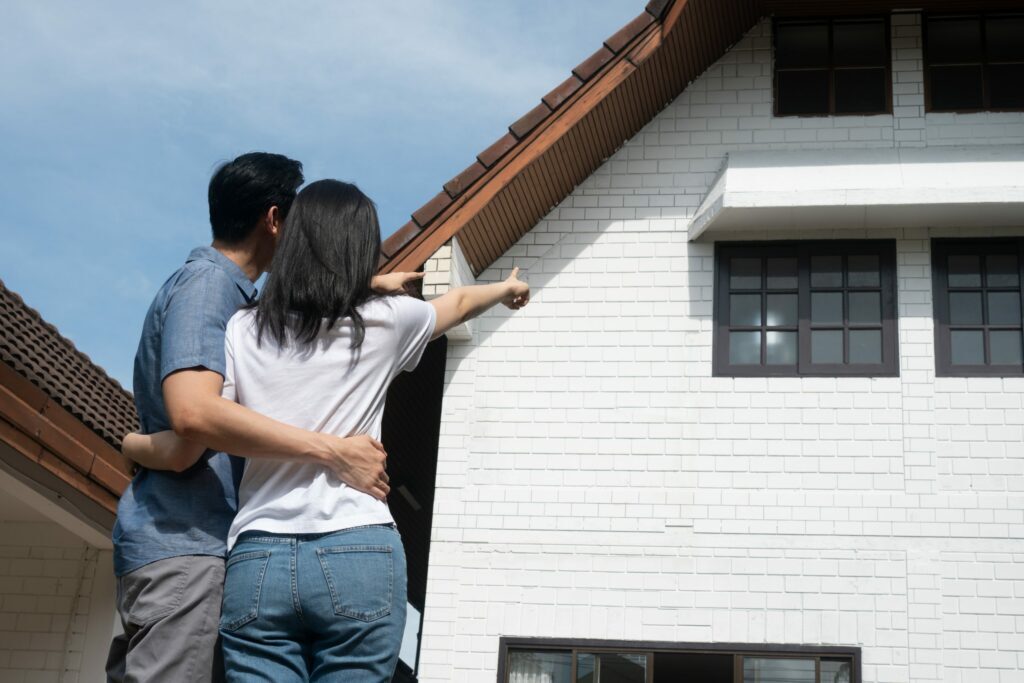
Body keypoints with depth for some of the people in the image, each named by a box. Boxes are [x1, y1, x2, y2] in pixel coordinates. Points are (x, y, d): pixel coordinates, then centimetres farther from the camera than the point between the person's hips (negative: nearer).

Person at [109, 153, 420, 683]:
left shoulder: (232, 292, 21)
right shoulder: (207, 281, -9)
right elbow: (193, 412, -25)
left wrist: (370, 284, 52)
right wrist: (333, 453, -24)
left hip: (207, 544, 10)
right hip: (185, 544, -10)